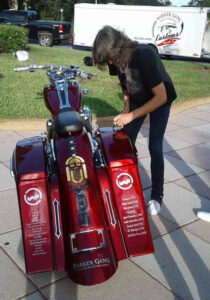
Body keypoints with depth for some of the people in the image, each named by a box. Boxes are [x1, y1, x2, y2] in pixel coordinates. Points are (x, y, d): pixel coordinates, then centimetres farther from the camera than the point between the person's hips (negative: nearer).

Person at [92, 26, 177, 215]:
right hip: (137, 98, 6)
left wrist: (131, 115, -35)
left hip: (160, 99, -5)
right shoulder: (117, 58, -18)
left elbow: (161, 97, -34)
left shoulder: (145, 56, -37)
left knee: (155, 147, -12)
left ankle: (157, 196, 1)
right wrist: (125, 110, -8)